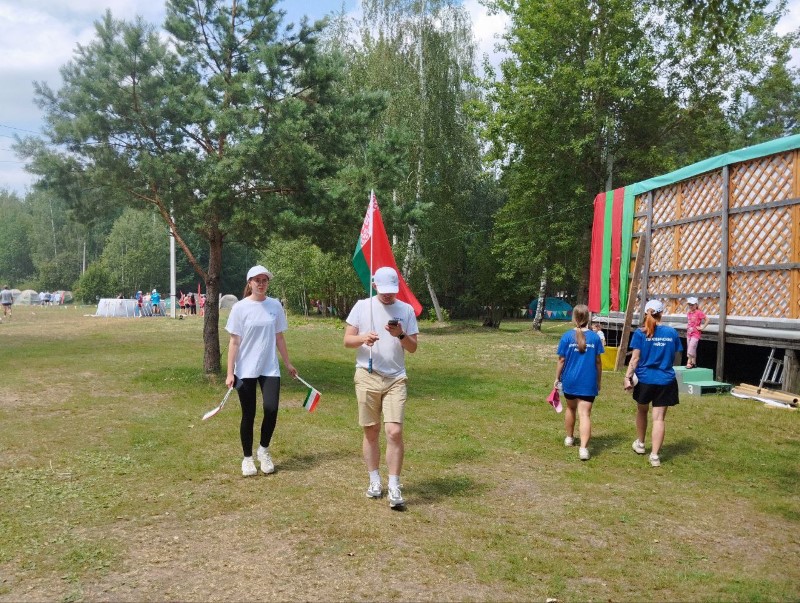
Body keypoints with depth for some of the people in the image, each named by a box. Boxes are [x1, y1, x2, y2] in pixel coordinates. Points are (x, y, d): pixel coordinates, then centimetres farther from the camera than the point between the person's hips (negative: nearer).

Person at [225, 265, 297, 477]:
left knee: (271, 409, -10)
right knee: (248, 415, 5)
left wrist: (288, 363, 15)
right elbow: (234, 342, -4)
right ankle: (247, 458, 22)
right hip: (245, 370, -2)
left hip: (270, 369, 2)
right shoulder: (240, 307, -5)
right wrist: (230, 373, -7)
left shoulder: (275, 306, 3)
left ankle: (264, 450, 15)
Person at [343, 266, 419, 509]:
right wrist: (363, 338, -18)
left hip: (395, 379, 0)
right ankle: (374, 481, 23)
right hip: (367, 377, 0)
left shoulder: (406, 310, 5)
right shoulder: (362, 306, 3)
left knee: (394, 432, -10)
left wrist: (401, 335, -15)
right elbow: (347, 340, 3)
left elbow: (413, 348, 5)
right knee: (371, 432, 8)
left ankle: (394, 487, -1)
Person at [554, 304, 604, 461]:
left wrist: (557, 378, 8)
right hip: (588, 382, -1)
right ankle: (583, 448, -17)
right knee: (585, 414, -4)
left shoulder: (567, 336, -6)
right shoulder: (595, 337, -4)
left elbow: (561, 360, -4)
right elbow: (598, 362, 1)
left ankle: (569, 438, 40)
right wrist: (599, 381, 13)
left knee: (571, 408, 23)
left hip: (570, 380, 1)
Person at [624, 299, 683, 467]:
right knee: (659, 418, 2)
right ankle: (655, 455, -1)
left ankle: (640, 444, 39)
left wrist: (627, 377, -9)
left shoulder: (640, 333, -7)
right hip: (665, 381, 1)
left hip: (644, 379, -1)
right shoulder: (672, 333, 0)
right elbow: (676, 358, 8)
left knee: (642, 411, 23)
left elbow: (635, 358, -11)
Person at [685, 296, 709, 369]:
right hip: (689, 333, 7)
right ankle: (694, 363, 16)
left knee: (691, 347, -15)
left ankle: (689, 362, -15)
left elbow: (707, 320, -12)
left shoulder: (699, 312, -10)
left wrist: (702, 327, -12)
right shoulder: (688, 313, 10)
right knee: (692, 349, 10)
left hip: (695, 334, -7)